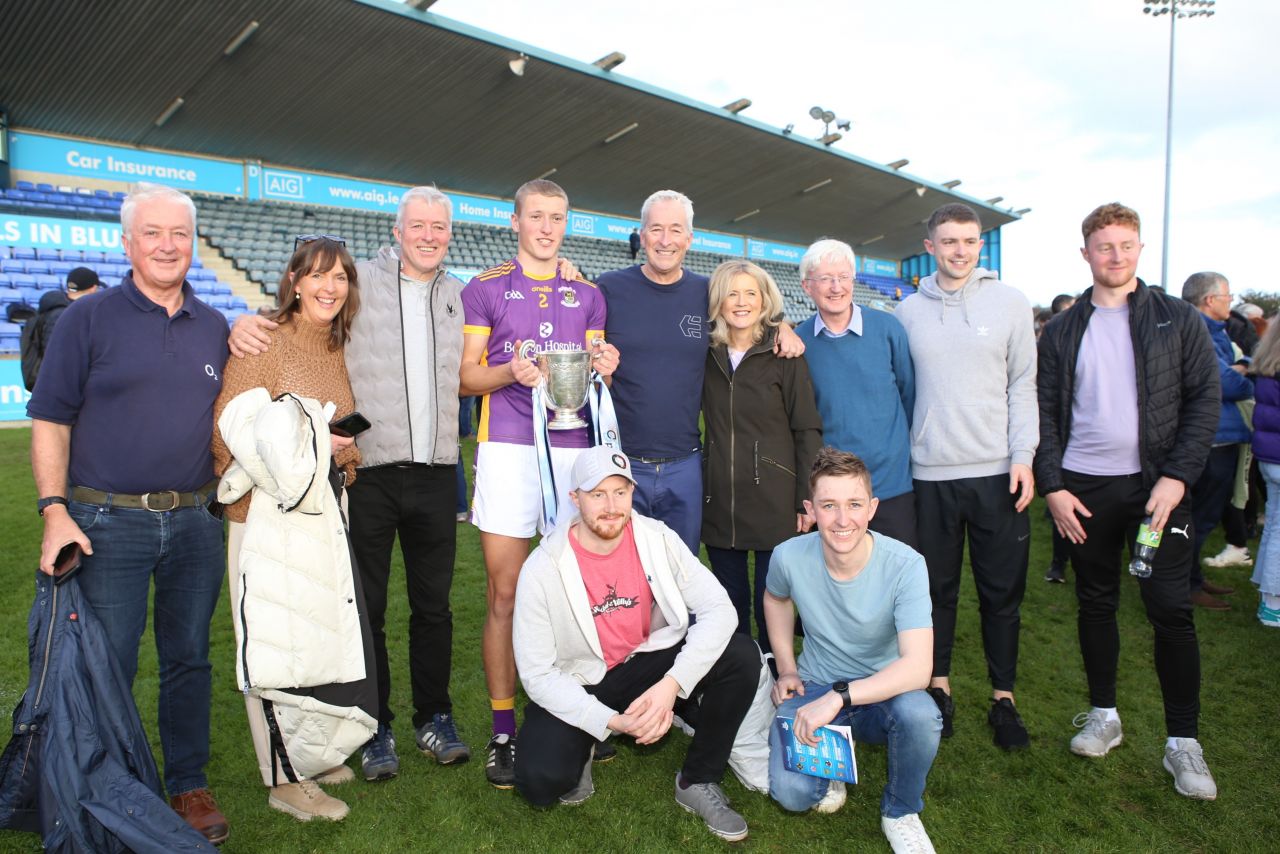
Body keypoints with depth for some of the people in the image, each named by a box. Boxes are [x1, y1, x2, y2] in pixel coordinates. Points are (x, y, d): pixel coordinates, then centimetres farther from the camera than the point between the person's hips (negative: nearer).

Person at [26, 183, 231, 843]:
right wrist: (55, 510, -11)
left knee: (190, 659, 12)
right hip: (108, 522, -3)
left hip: (195, 522, 3)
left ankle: (188, 785, 27)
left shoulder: (213, 327, 10)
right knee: (107, 669, 4)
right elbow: (50, 419, -3)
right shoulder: (88, 318, -1)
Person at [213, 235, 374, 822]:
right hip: (270, 515, -7)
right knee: (279, 646, 2)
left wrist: (345, 454, 5)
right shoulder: (266, 341, -11)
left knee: (329, 636, 15)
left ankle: (314, 755, 34)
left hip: (325, 511, 8)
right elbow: (230, 428, -15)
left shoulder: (336, 349, 12)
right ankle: (286, 780, 18)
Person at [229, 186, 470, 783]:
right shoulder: (358, 282, 0)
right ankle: (375, 728, 25)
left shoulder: (459, 296, 11)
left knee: (433, 604, 13)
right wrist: (245, 323, -15)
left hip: (436, 474, 3)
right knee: (367, 606, 8)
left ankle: (434, 717, 29)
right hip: (367, 471, -3)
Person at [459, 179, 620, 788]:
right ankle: (503, 731, 9)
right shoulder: (485, 289, 7)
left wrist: (604, 367, -4)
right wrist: (512, 372, -14)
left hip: (574, 447, 3)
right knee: (505, 594, -1)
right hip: (508, 447, -2)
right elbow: (465, 377, 5)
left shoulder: (587, 295, 16)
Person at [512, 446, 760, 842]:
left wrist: (671, 684, -30)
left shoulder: (657, 539, -12)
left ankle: (698, 782, 0)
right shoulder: (542, 568, -19)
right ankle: (579, 749, 11)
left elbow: (718, 608, -18)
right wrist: (611, 722, -27)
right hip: (576, 684, -2)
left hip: (648, 663, 3)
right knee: (540, 781, -28)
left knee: (741, 656, -20)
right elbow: (537, 673, -17)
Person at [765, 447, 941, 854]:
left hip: (882, 692, -1)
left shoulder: (905, 565, -24)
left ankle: (901, 812, -2)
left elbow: (918, 667, -32)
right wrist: (787, 669, 5)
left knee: (919, 713, -36)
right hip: (815, 688, 1)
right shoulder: (789, 556, -15)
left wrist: (838, 697, -37)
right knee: (791, 793, -23)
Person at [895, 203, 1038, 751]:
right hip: (928, 472, 1)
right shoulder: (908, 311, 7)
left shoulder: (1009, 303, 4)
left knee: (1002, 590, 6)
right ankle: (939, 686, 25)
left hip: (996, 472, -1)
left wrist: (1023, 456, -7)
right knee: (937, 587, 9)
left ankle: (1004, 696, 22)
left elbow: (1023, 385, 2)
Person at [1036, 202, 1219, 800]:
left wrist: (1176, 477, -12)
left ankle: (1183, 741, 12)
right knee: (1096, 603, 11)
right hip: (1082, 488, 2)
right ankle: (1103, 714, 26)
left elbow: (1205, 401, -1)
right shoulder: (1062, 331, 6)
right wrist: (1052, 486, -4)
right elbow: (1044, 412, 5)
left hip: (1156, 484, -1)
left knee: (1170, 609, -1)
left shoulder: (1178, 321, 3)